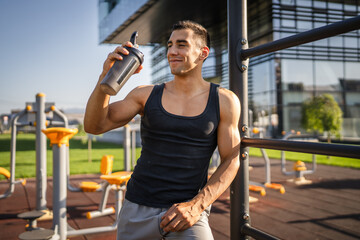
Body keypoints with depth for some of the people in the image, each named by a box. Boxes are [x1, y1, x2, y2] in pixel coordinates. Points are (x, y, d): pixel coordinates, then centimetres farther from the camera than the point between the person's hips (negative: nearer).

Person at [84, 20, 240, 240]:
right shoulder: (146, 95, 2)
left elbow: (231, 161, -2)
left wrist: (196, 206, -14)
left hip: (186, 211, -2)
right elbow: (94, 126, -2)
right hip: (138, 208, 2)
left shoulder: (224, 101, -1)